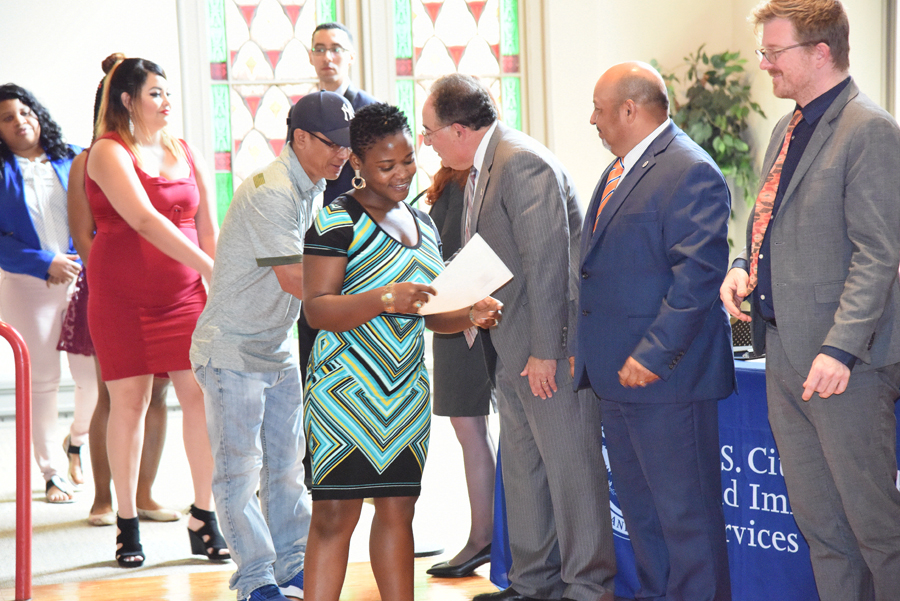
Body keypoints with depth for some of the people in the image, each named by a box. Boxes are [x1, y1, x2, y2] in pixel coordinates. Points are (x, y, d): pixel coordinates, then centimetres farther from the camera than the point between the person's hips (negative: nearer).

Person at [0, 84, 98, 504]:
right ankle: (51, 473, 13)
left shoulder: (73, 159, 8)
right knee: (41, 381, 2)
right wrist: (46, 263, -14)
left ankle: (77, 441, 27)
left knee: (94, 374, -2)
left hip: (82, 279, 2)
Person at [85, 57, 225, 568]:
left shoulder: (186, 153, 12)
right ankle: (128, 524, 11)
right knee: (129, 400, 0)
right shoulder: (109, 152, -7)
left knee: (203, 393, -4)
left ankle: (205, 520, 6)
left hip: (183, 292, 4)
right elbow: (145, 221, -19)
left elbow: (207, 227, 12)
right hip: (121, 295, -4)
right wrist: (211, 269, -24)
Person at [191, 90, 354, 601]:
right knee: (240, 468, -2)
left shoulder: (316, 190, 7)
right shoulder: (271, 193, -23)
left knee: (287, 463, 13)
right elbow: (293, 277, -29)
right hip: (233, 349, -9)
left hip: (279, 347, 9)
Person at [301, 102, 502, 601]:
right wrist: (383, 298, -27)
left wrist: (469, 314, 4)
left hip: (407, 389, 6)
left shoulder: (422, 223, 17)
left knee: (398, 510, 6)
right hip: (347, 388, -6)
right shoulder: (338, 220, -6)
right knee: (335, 517, -7)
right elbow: (317, 310, -14)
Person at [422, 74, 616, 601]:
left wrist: (544, 351, -21)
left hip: (551, 345, -10)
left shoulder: (523, 164, -18)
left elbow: (546, 262, -22)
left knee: (570, 466, -2)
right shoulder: (482, 167, 13)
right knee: (522, 466, 16)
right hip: (512, 349, 11)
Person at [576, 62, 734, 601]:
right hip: (620, 374, 10)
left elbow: (699, 273, -21)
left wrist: (653, 355, -23)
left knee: (686, 510, -3)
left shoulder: (691, 173, -14)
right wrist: (586, 349, 17)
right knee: (638, 505, 17)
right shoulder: (618, 172, 17)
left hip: (666, 375, -10)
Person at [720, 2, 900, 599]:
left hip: (844, 364, -9)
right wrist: (744, 268, 5)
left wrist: (839, 350, -24)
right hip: (784, 350, 9)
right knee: (817, 521, 15)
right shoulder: (787, 129, 15)